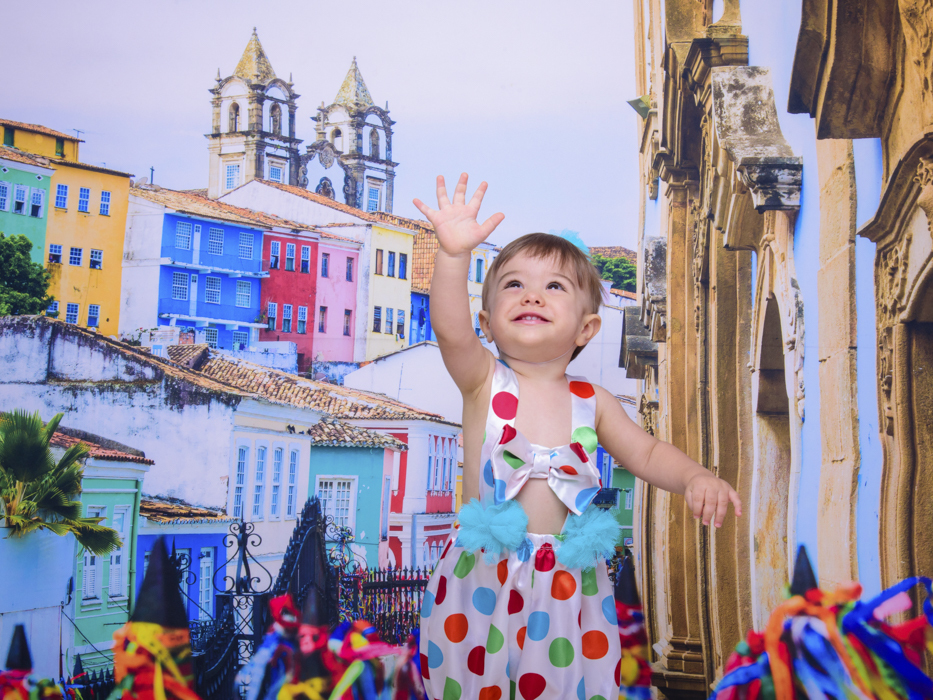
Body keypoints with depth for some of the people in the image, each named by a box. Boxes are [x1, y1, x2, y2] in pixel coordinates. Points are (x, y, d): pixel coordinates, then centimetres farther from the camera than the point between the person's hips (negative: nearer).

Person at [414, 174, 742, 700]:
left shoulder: (591, 401, 2)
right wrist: (455, 255, -41)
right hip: (483, 578, -2)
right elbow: (451, 330, -25)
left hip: (567, 582, 2)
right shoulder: (484, 381, -6)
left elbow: (647, 453, 10)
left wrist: (696, 477, -11)